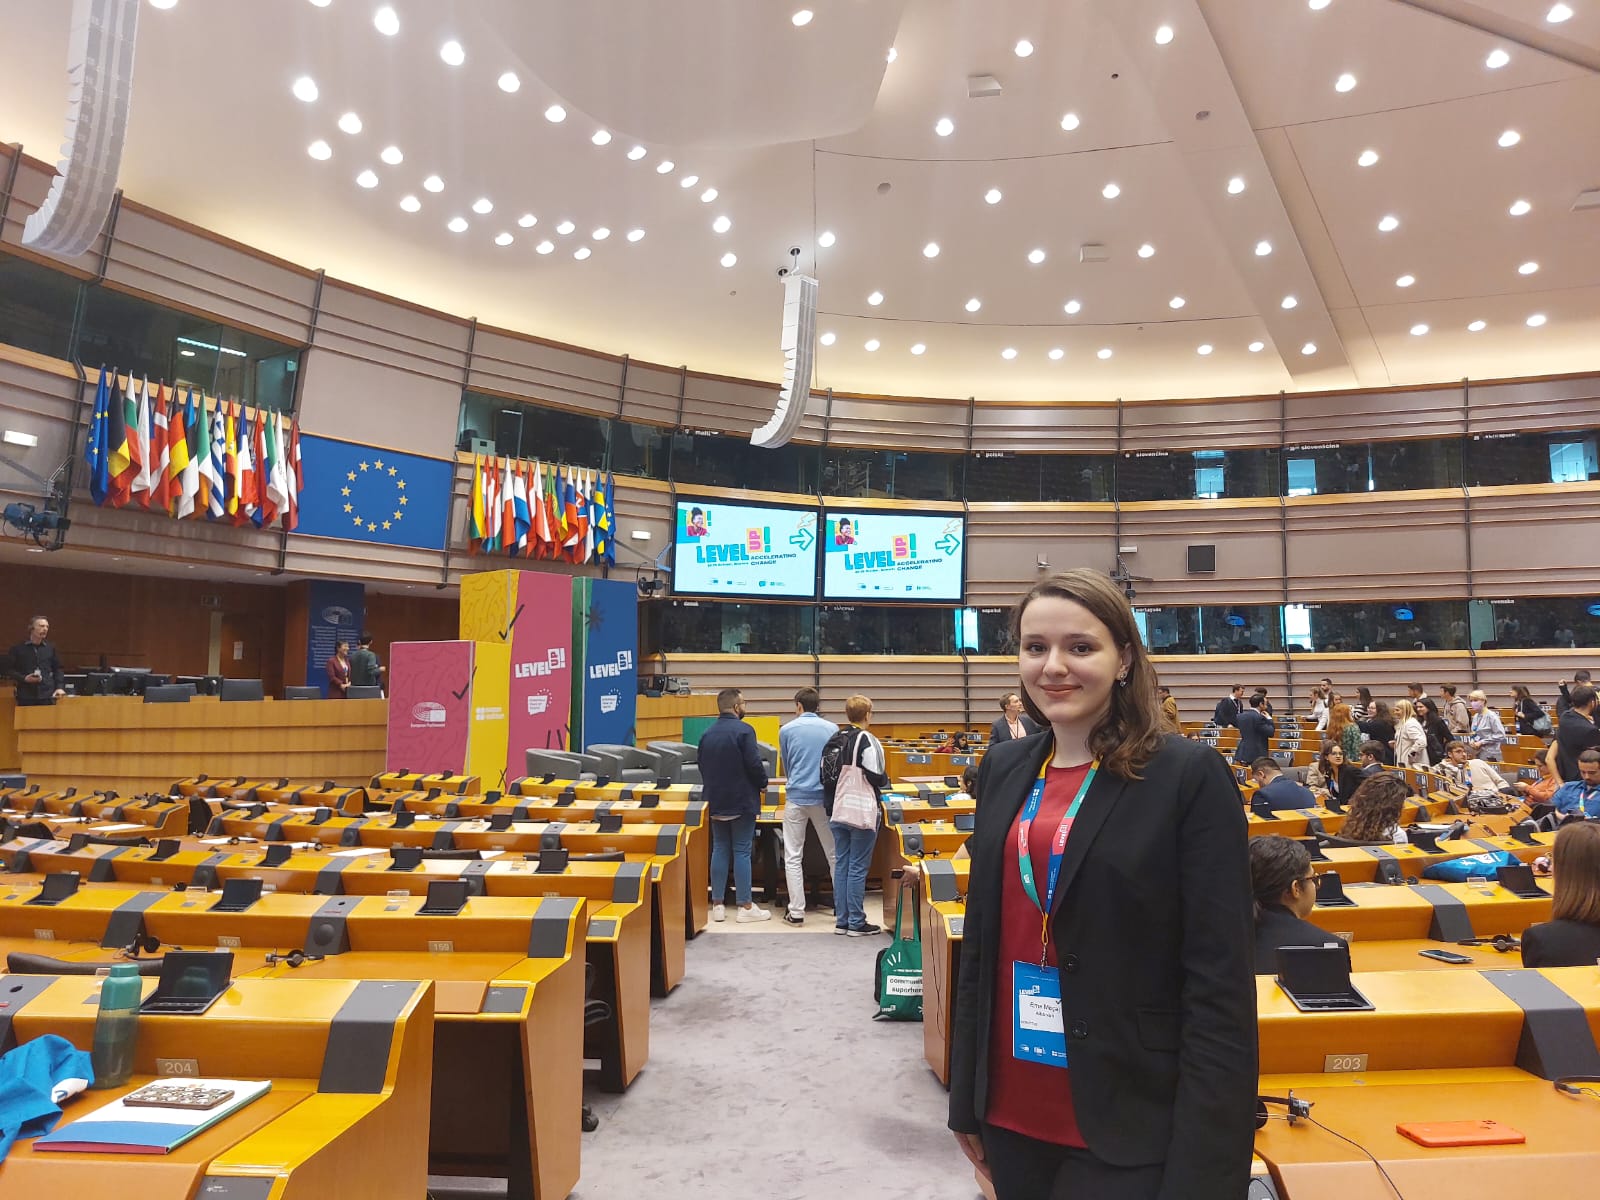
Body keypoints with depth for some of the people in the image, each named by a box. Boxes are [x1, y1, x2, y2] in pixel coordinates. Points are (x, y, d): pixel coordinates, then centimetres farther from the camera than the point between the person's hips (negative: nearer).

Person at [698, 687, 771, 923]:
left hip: (715, 800, 6)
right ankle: (745, 907, 2)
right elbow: (754, 764, -18)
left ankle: (717, 904, 13)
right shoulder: (743, 731, -14)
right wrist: (762, 784, -1)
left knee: (720, 849, 11)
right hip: (742, 801, -6)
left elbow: (702, 766, 13)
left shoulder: (707, 734, 8)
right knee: (742, 851, -1)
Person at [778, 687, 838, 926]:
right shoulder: (832, 729, 2)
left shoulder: (787, 730, 0)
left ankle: (796, 911, 3)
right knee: (834, 854, 11)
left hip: (796, 797, -1)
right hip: (825, 797, 1)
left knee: (793, 857, 5)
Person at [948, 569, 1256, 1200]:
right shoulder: (1003, 768, 3)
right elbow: (981, 938, 8)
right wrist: (965, 1093, 11)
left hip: (1126, 1125, -5)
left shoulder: (1189, 775, -13)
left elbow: (1221, 985, -14)